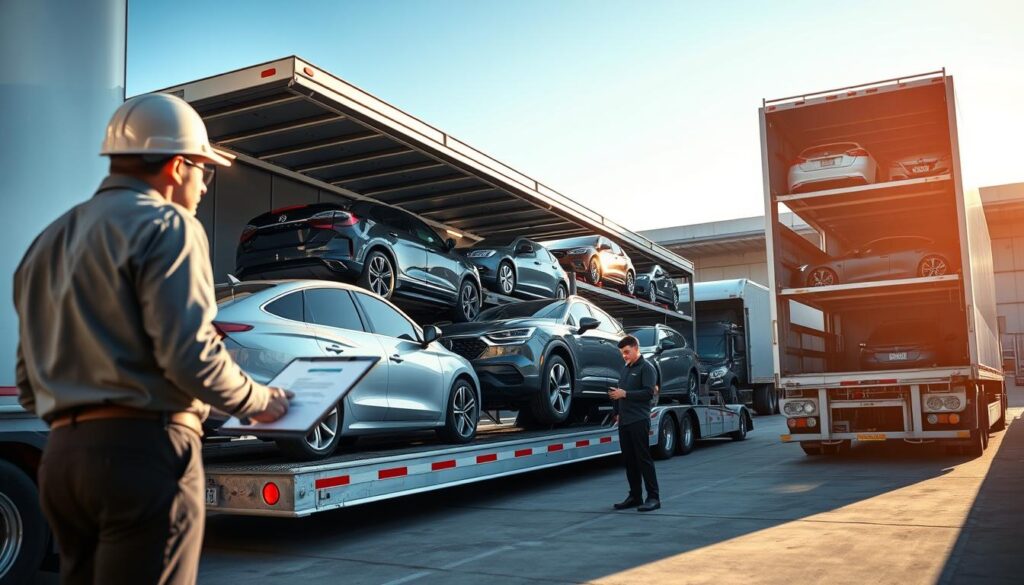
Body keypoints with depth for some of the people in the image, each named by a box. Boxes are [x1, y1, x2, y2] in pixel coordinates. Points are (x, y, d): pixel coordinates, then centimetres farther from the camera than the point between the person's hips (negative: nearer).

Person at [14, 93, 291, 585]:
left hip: (61, 455, 8)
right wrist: (257, 401, -2)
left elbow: (29, 382, 19)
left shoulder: (49, 241, 19)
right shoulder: (165, 225, -7)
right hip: (145, 451, -8)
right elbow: (190, 355, -18)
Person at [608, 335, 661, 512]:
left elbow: (649, 392, -15)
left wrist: (624, 394, -17)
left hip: (639, 421, -8)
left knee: (644, 459, -7)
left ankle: (653, 497, -3)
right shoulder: (625, 368, 19)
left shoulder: (646, 368, -4)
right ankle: (635, 496, 17)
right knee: (629, 460, 9)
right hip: (624, 422, 8)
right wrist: (618, 412, 13)